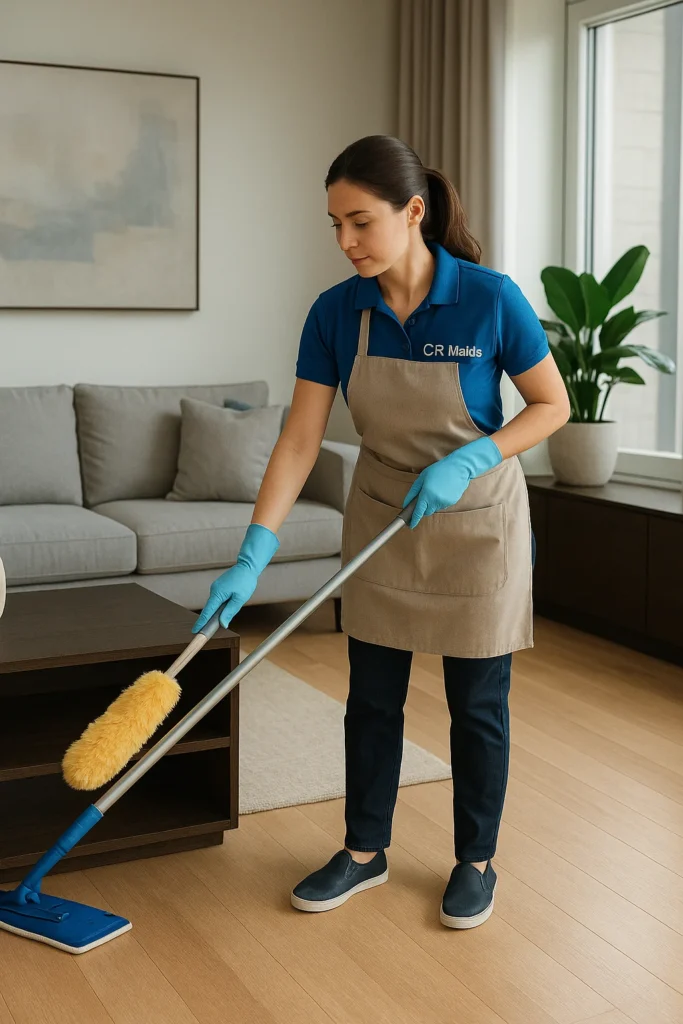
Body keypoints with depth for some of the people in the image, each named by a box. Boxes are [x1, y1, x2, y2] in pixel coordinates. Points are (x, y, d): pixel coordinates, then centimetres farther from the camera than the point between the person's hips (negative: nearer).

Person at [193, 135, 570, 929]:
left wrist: (467, 460, -24)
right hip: (381, 520, 3)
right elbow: (299, 439, -11)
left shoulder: (490, 299, -20)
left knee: (476, 703, 7)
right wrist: (252, 556, -18)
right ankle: (364, 852, 29)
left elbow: (552, 404, -9)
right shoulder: (335, 313, -11)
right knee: (372, 695, 11)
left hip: (476, 523, -3)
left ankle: (475, 860, 27)